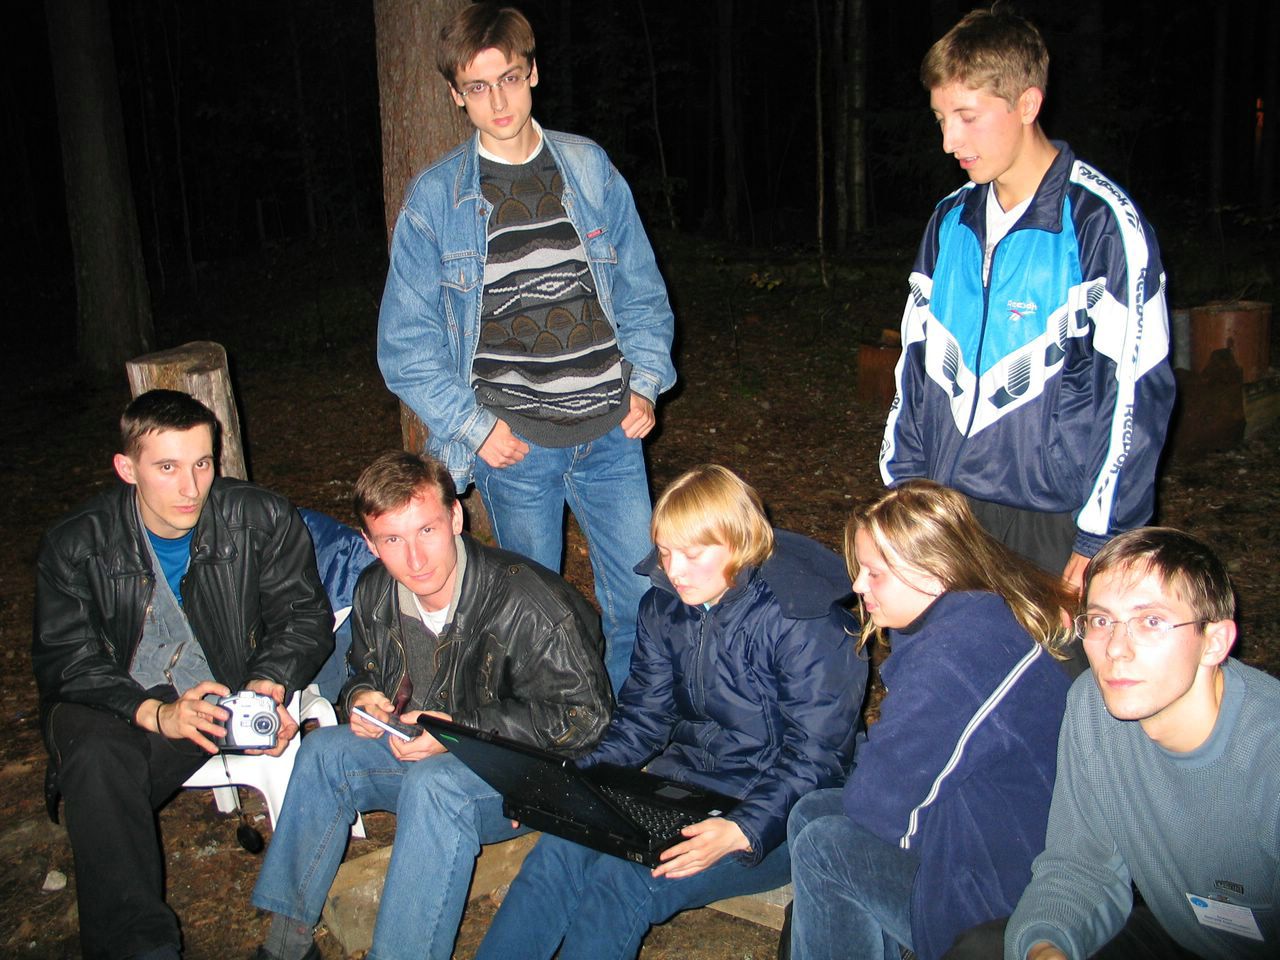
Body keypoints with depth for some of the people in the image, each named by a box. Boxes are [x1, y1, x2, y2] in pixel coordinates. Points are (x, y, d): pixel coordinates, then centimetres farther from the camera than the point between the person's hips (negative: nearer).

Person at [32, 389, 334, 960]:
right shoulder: (75, 546, -5)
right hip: (111, 708, 1)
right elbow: (63, 657, -9)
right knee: (97, 762, -31)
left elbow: (305, 617, -2)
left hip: (222, 696, 0)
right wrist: (154, 712, -27)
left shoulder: (261, 521, -5)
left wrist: (266, 681, -23)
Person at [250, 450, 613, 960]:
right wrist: (361, 698, -10)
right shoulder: (375, 593, -4)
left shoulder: (529, 605, -27)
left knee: (432, 782, -34)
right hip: (419, 752, 7)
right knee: (324, 749, -11)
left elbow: (582, 717, -22)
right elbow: (365, 670, 16)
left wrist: (462, 728, -28)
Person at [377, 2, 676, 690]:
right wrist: (475, 425, -8)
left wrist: (644, 384, 0)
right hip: (514, 445, -2)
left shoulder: (589, 169, 5)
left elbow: (641, 290, 12)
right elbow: (407, 343, 0)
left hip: (610, 432, 2)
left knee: (644, 599, 7)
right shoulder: (434, 199, -2)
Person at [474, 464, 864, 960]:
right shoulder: (665, 605, 2)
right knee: (560, 850, -21)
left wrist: (741, 832, -32)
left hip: (774, 811, -6)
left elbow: (815, 758, -18)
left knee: (624, 880, -27)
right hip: (683, 780, 6)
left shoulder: (807, 625, -18)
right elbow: (642, 715, 9)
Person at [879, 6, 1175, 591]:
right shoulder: (949, 222, 9)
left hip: (1057, 523, -5)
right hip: (948, 506, 5)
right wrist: (903, 485, 10)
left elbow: (1137, 392, -12)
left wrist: (1100, 539, -12)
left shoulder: (1102, 223, -11)